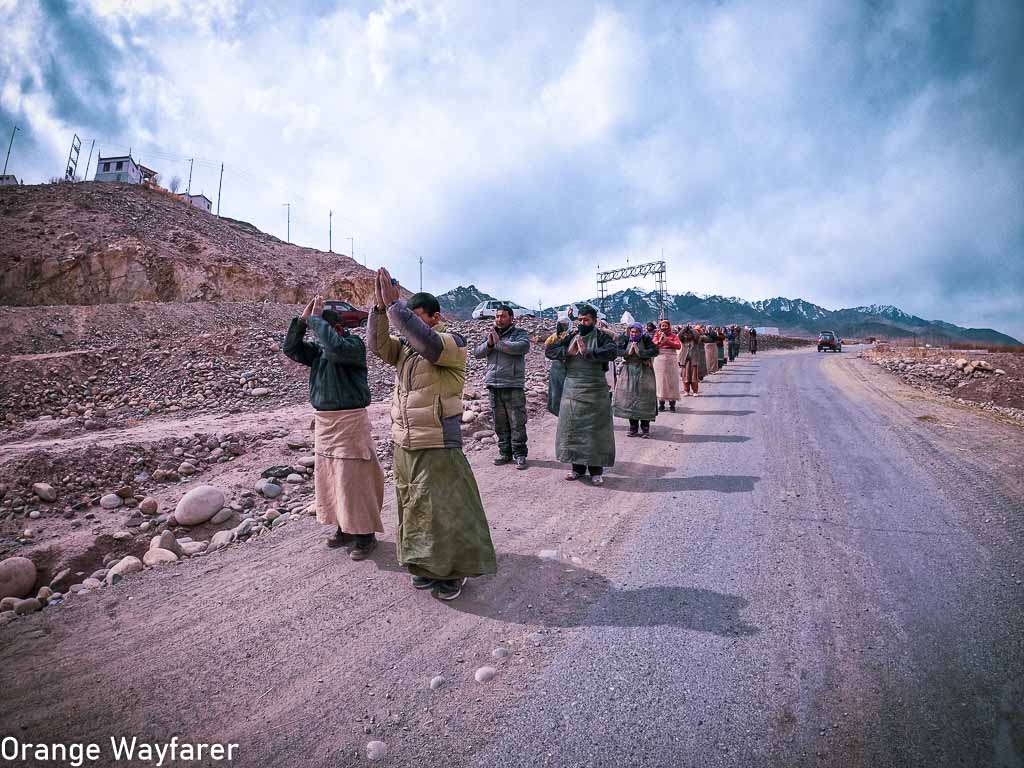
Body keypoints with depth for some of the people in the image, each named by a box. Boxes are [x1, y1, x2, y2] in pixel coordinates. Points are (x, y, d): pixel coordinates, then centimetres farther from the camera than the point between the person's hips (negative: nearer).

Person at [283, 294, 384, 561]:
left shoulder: (354, 344, -10)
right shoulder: (319, 349, 12)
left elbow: (336, 347, -30)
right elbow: (291, 348, 6)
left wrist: (316, 318, -18)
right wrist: (303, 318, -3)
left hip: (349, 421, -8)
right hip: (323, 421, 8)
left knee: (352, 479, -4)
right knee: (328, 478, 12)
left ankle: (365, 534, 8)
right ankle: (344, 528, 26)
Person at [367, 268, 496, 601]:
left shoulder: (452, 342, -9)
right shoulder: (405, 345, 10)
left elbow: (426, 341, -28)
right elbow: (377, 343, -4)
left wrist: (394, 302, -24)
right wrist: (380, 306, -15)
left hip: (438, 446, -7)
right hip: (404, 445, 7)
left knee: (443, 508, 1)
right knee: (412, 507, 16)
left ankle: (453, 570, 18)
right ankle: (427, 565, 32)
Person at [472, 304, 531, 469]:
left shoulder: (520, 334, 2)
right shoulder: (490, 334, 16)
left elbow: (523, 347, -20)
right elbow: (476, 352, 7)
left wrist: (498, 343, -17)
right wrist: (489, 344, -12)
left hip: (514, 386, -4)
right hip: (494, 386, 5)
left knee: (517, 423, -1)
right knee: (500, 423, 11)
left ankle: (519, 454, 8)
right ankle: (505, 452, 21)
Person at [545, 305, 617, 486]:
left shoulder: (602, 336, -2)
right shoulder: (571, 337, 9)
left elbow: (612, 352, -22)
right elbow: (549, 350, 3)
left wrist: (587, 352, -23)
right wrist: (567, 352, -12)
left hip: (595, 391, -4)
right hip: (571, 390, 4)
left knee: (595, 430, 1)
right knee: (572, 429, 8)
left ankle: (596, 470, 12)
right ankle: (578, 467, 22)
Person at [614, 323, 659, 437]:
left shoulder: (646, 340, -1)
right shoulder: (625, 340, 4)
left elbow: (655, 351, -13)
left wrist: (640, 352, -20)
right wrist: (628, 353, -19)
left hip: (644, 373, -2)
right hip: (628, 373, 2)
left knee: (644, 400, -2)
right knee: (629, 399, 3)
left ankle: (645, 428, 8)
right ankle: (633, 428, 14)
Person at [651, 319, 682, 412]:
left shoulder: (673, 335, 7)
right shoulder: (657, 335, 9)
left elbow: (678, 346, -8)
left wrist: (667, 341, -14)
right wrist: (659, 341, -19)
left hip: (671, 361, -1)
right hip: (659, 360, 1)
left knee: (672, 381, 0)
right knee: (660, 381, 2)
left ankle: (672, 402, 5)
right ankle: (661, 403, 8)